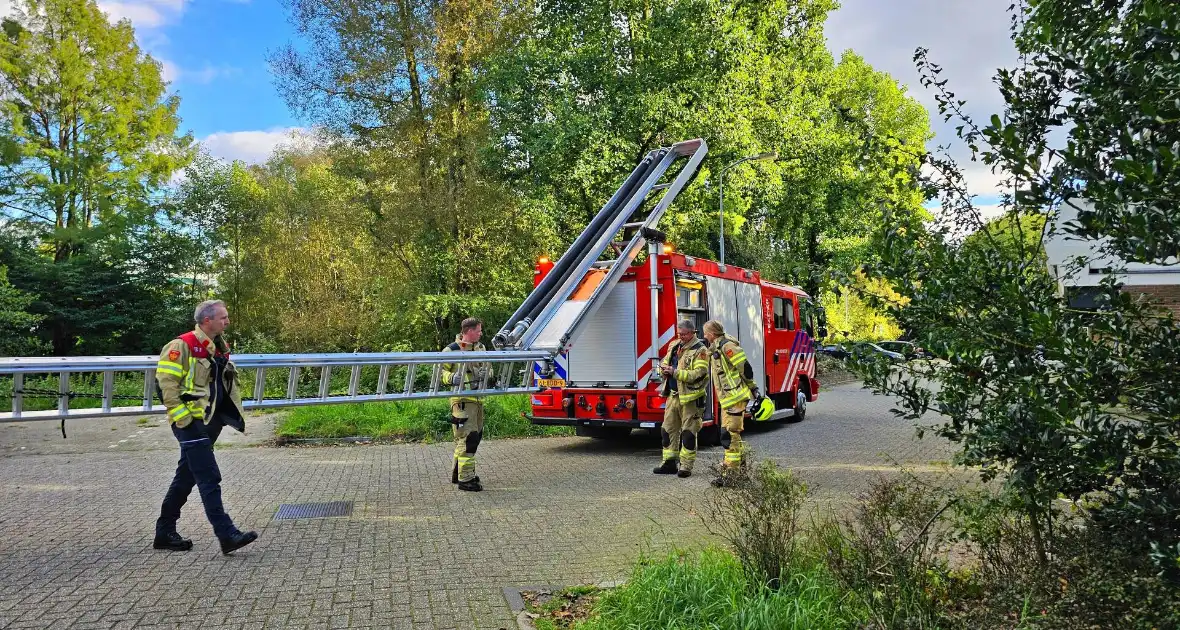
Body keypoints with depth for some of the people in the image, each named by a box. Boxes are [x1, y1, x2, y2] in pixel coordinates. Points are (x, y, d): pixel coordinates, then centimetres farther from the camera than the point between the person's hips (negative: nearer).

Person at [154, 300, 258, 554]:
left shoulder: (220, 347, 15)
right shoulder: (183, 346, -11)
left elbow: (230, 382, 26)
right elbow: (166, 380, -16)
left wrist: (235, 413, 17)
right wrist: (181, 415, -18)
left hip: (211, 422, 9)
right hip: (191, 423, -9)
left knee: (186, 478, 16)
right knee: (210, 479, -10)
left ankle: (165, 532, 28)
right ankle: (227, 535, -10)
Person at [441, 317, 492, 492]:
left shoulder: (480, 348, 15)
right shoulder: (451, 350, -9)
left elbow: (487, 367, 28)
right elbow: (440, 370, -6)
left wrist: (489, 373, 6)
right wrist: (451, 378, -24)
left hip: (478, 398, 9)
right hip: (462, 399, -9)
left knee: (476, 435, 15)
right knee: (468, 437, -11)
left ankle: (457, 472, 28)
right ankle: (465, 479, -5)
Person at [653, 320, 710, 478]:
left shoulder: (700, 350, -9)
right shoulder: (674, 346, 13)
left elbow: (698, 374, -19)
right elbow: (664, 362, 22)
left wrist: (675, 372, -23)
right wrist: (663, 368, -4)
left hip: (690, 398, -7)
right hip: (673, 395, 7)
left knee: (688, 432, 0)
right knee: (668, 429, 10)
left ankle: (686, 466, 7)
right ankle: (669, 462, 18)